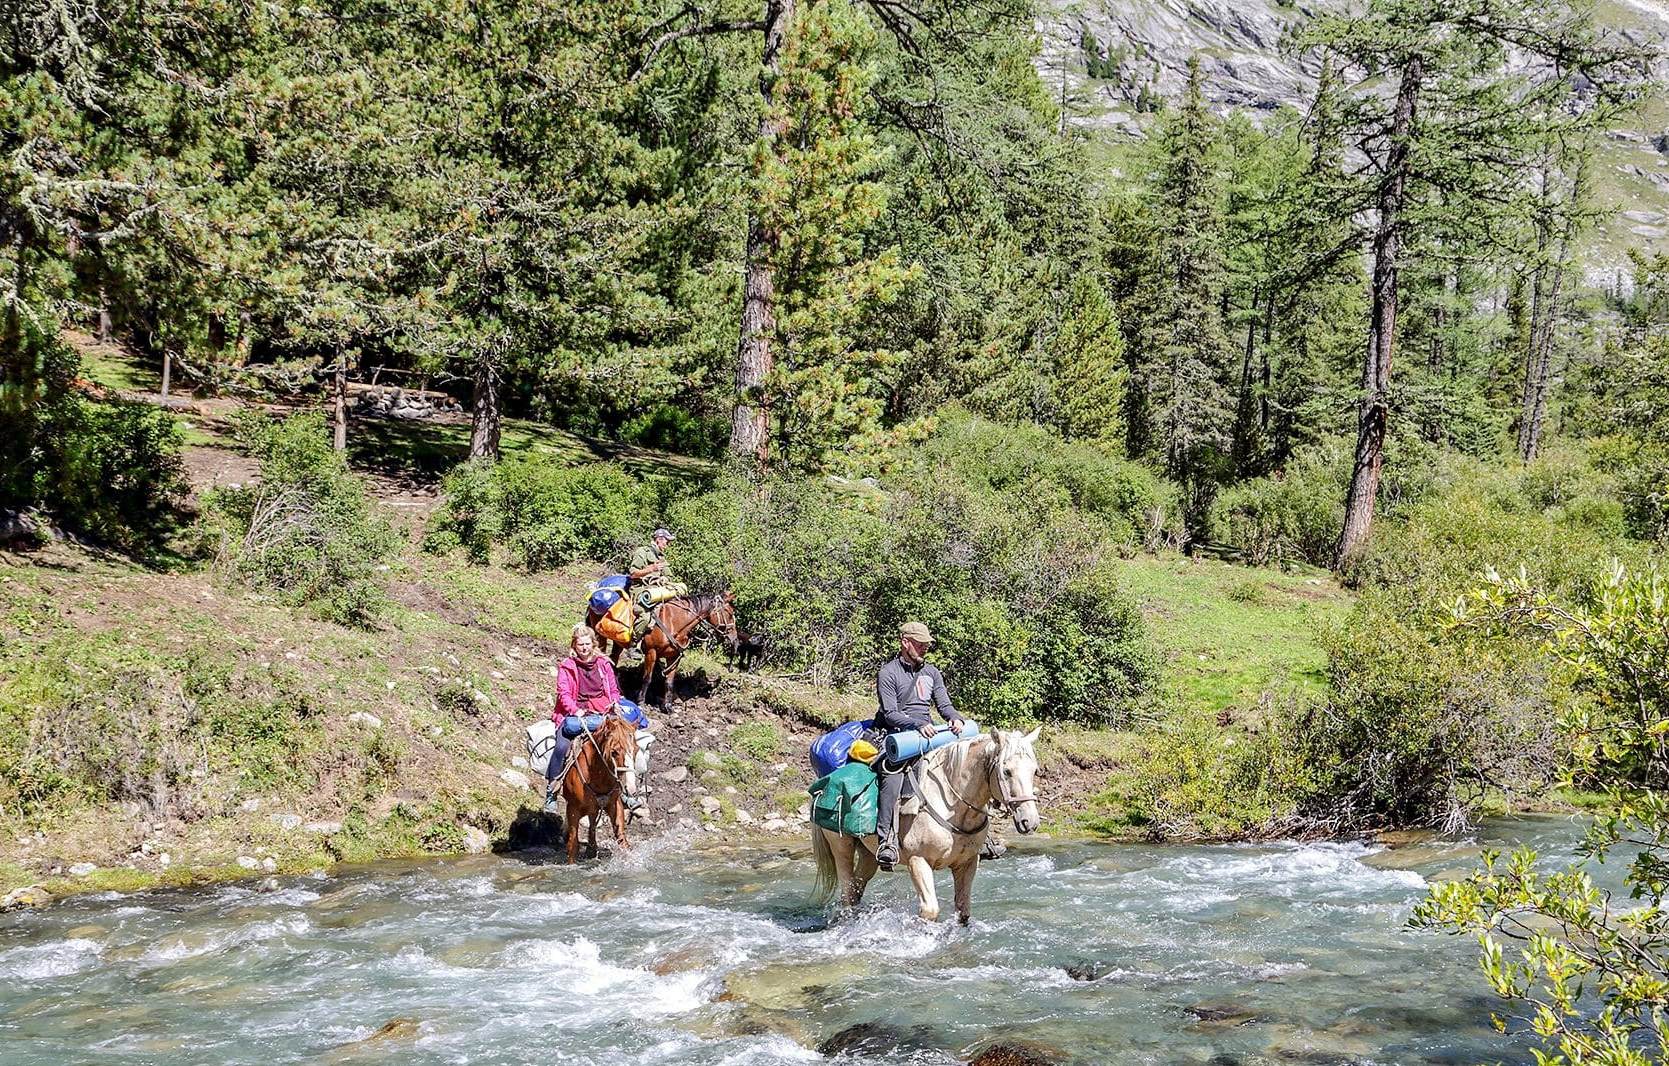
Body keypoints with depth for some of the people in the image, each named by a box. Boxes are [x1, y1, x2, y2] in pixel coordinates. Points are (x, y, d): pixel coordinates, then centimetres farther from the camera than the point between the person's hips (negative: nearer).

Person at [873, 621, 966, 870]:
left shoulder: (931, 672, 18)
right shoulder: (888, 674, -1)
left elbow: (944, 705, 14)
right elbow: (890, 714, -10)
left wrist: (956, 718, -10)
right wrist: (918, 724, -25)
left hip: (929, 735, 6)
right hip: (898, 735, -6)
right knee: (893, 776, -34)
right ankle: (886, 840, -41)